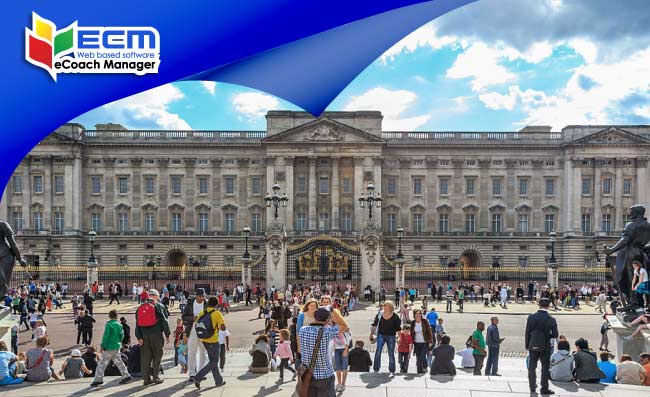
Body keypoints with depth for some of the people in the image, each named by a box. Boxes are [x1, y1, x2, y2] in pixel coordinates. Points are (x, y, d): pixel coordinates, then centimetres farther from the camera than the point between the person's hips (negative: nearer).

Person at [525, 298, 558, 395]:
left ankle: (532, 386, 22)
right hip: (545, 346, -2)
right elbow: (555, 335, -8)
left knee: (532, 367, 13)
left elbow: (527, 332, -3)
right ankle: (544, 388, 8)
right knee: (545, 368, 6)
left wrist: (527, 345, 6)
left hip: (533, 346, 2)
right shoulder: (551, 319, -11)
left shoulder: (531, 317, -6)